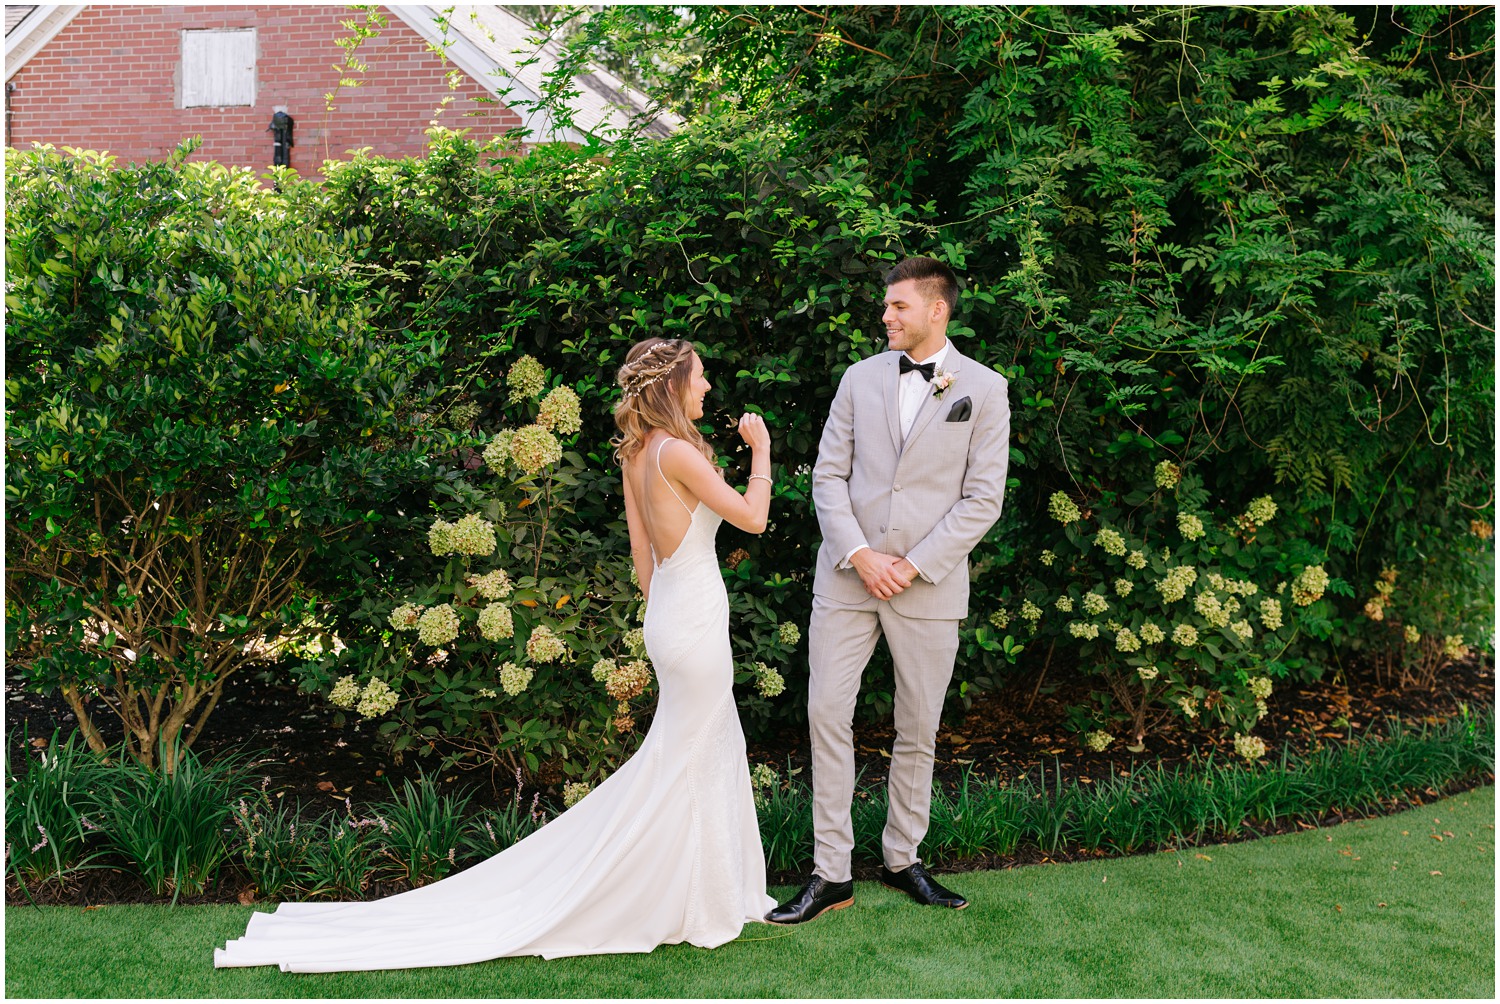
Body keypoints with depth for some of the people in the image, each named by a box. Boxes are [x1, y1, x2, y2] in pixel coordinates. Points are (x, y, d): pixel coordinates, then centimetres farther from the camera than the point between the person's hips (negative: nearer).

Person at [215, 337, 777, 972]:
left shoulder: (637, 453, 9)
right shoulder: (676, 451, -19)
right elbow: (752, 518, -15)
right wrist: (761, 452, -1)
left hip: (668, 616, 9)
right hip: (695, 623, -9)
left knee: (713, 751, 18)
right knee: (682, 766, 1)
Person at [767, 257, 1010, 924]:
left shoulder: (984, 388, 0)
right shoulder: (860, 378, 8)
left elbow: (983, 498, -4)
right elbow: (828, 474, 5)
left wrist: (914, 566, -11)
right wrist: (859, 555, -9)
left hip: (929, 586, -2)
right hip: (846, 576, 2)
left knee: (918, 729, 8)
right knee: (827, 713, -3)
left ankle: (902, 859, 25)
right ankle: (831, 875, 5)